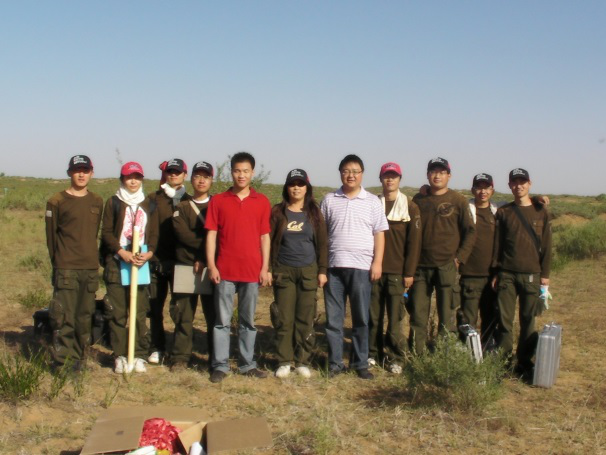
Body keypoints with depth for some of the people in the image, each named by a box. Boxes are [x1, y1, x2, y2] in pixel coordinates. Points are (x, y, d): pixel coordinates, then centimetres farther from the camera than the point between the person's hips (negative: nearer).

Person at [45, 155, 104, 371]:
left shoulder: (97, 202, 11)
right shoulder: (57, 201, -2)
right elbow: (51, 235, 2)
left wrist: (90, 257, 9)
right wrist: (58, 262, 3)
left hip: (91, 268, 4)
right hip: (66, 269, -4)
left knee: (85, 316, 8)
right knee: (64, 317, -7)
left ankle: (79, 358, 18)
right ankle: (61, 361, 0)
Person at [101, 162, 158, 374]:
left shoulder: (148, 204, 13)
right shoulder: (113, 202, 6)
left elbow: (154, 233, 10)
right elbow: (107, 232, 1)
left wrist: (149, 253, -8)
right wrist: (122, 253, -13)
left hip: (141, 262, 1)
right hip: (116, 262, -1)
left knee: (139, 312, 1)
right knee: (117, 312, 0)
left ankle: (140, 355, 9)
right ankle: (120, 356, 7)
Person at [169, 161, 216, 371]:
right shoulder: (181, 207, 12)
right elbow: (182, 234, -5)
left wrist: (206, 259, -12)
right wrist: (206, 242, -12)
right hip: (186, 267, 1)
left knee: (214, 314, 0)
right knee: (183, 315, 3)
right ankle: (180, 357, 11)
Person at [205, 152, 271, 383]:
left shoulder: (262, 202, 5)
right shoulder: (218, 201, 3)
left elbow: (265, 236, 5)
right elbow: (211, 234, 2)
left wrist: (265, 268, 0)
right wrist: (211, 266, -5)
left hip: (252, 271, 1)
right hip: (225, 270, -1)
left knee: (248, 320, 10)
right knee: (222, 320, 3)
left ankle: (247, 364, 18)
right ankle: (220, 365, 9)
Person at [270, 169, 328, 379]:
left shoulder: (314, 213, 6)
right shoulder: (277, 211, 3)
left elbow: (321, 243, 7)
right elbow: (269, 240, 3)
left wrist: (322, 270, 1)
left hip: (308, 271, 1)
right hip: (283, 271, -1)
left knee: (305, 319, 2)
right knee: (284, 318, 0)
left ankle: (302, 361, 11)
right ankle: (284, 362, 8)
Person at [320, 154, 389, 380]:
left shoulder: (372, 201, 6)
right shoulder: (329, 200, 7)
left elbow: (379, 234, 5)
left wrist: (377, 262, -4)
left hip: (361, 267, -1)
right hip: (333, 266, 1)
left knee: (361, 318, 5)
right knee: (333, 318, 4)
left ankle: (360, 363, 15)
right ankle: (335, 362, 14)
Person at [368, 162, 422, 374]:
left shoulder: (410, 207, 3)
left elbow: (414, 242, 0)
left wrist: (409, 272, -5)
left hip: (397, 272, -2)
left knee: (395, 318, -2)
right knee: (373, 316, 6)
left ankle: (396, 359, 7)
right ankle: (373, 354, 18)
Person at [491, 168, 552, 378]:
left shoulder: (541, 212, 5)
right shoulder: (503, 212, 8)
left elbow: (546, 246, 6)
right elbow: (497, 243, 8)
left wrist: (545, 274, 2)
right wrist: (495, 272, 4)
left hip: (531, 275, -1)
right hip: (507, 275, 1)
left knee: (528, 321, 3)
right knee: (504, 320, -1)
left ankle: (524, 363, 10)